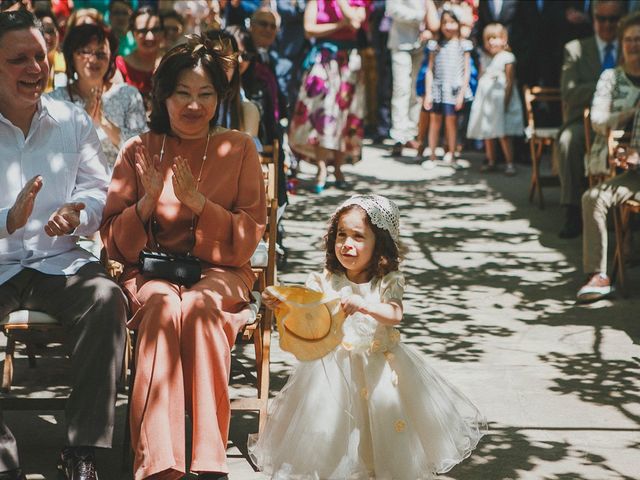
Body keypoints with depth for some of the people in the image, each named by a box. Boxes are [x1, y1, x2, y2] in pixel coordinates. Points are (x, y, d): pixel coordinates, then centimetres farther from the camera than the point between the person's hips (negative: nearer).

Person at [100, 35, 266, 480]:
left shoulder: (239, 149, 5)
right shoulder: (138, 151, 6)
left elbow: (247, 240, 0)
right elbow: (116, 244, 5)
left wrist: (197, 201, -15)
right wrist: (148, 201, -14)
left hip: (220, 273, 0)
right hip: (151, 272, 1)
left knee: (199, 307, -35)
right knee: (163, 305, -35)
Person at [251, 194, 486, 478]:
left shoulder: (387, 283, -5)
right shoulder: (326, 281, -2)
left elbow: (395, 315, -21)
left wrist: (363, 305, -37)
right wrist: (280, 303, -31)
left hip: (379, 366, 0)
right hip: (335, 366, 0)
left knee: (385, 421, 1)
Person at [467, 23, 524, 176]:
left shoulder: (507, 57, -5)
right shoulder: (484, 58, 14)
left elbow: (510, 81, -9)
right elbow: (480, 77, 15)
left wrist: (506, 101, -15)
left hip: (500, 98, -6)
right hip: (485, 99, 6)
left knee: (503, 134, -9)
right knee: (487, 134, 8)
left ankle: (509, 163, -6)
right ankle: (491, 162, 16)